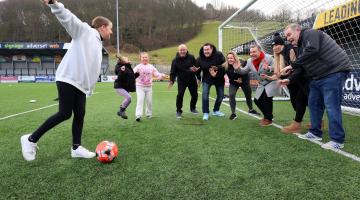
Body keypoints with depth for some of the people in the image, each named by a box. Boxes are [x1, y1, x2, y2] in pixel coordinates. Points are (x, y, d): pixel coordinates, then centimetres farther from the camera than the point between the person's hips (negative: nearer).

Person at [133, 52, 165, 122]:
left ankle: (149, 114, 25)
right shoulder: (138, 67, -3)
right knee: (140, 100, -13)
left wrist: (162, 76, -15)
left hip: (149, 87, 3)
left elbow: (157, 74, 5)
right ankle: (138, 115, -15)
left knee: (149, 101, 8)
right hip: (140, 86, -3)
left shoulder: (151, 67, 6)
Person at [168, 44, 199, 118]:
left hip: (192, 80, 3)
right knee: (180, 95, -16)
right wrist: (171, 80, -23)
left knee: (194, 95, 9)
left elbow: (197, 66, 5)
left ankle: (193, 108, 36)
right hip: (181, 81, -2)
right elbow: (173, 72, -9)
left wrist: (196, 69, -18)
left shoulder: (191, 57, -4)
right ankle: (179, 111, 0)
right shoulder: (175, 60, -7)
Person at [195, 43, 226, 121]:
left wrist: (217, 68, -28)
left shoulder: (219, 55, -15)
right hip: (207, 79, -1)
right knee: (205, 94, -18)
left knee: (220, 95, 8)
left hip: (219, 79, 1)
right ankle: (205, 113, -10)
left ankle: (216, 111, 30)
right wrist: (199, 78, 1)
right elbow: (197, 70, 2)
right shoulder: (200, 59, -12)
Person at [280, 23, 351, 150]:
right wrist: (289, 80, 8)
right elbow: (302, 68, 19)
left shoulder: (310, 34, -9)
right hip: (318, 77, 10)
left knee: (331, 106, -10)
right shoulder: (301, 46, 19)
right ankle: (315, 133, 25)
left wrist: (292, 66, -23)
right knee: (314, 103, 13)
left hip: (333, 72, -10)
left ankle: (337, 141, -2)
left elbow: (312, 51, -29)